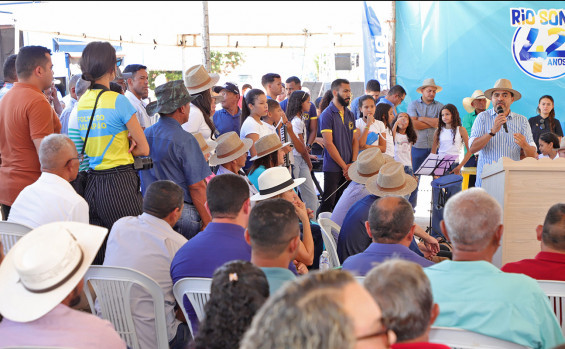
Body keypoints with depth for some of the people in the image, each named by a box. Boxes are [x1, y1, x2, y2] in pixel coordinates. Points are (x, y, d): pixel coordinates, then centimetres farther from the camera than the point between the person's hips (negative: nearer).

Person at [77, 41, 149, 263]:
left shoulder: (82, 102, 9)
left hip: (92, 184, 7)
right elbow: (144, 149, -5)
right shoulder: (118, 101, -11)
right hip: (120, 184, -7)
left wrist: (125, 138, 4)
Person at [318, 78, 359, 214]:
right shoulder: (327, 114, -9)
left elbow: (355, 141, 13)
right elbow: (328, 143, -14)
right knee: (328, 203, -4)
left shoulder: (350, 115, 12)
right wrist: (344, 166, -12)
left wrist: (353, 163, -3)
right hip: (333, 168, -6)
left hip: (348, 169, 6)